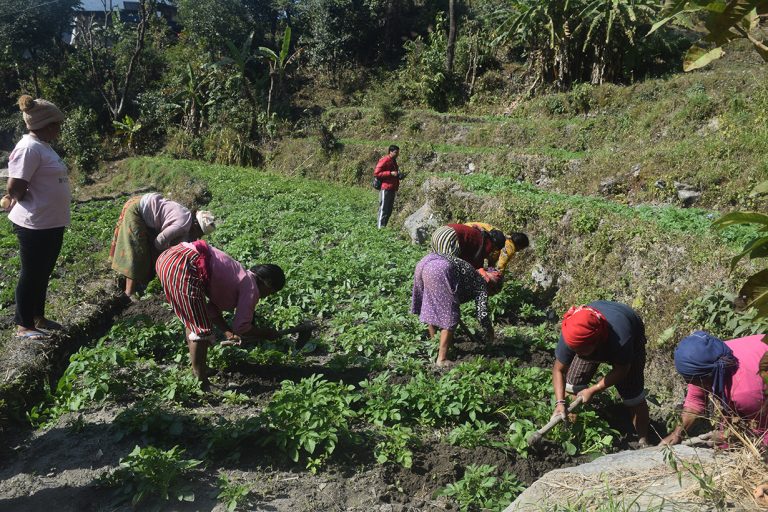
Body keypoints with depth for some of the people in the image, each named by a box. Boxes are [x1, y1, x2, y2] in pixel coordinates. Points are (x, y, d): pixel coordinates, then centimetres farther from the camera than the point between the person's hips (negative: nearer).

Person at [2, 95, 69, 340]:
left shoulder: (43, 146, 13)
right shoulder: (29, 148, -18)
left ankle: (38, 317, 31)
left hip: (52, 223, 9)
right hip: (35, 225, -9)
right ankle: (24, 325, 13)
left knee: (43, 273, 18)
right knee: (32, 274, 1)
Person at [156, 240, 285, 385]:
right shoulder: (251, 288, 0)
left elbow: (212, 308, 30)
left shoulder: (241, 276, 25)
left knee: (193, 319, 25)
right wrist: (265, 333, 12)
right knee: (201, 330, -2)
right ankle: (200, 382, 8)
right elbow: (241, 327, -2)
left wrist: (228, 332, 30)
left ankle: (196, 368, 39)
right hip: (184, 267, -11)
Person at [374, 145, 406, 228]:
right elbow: (376, 173, -15)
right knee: (383, 209, -8)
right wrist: (390, 173, -19)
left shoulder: (393, 161, 19)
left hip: (392, 189, 9)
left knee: (389, 210, 10)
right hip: (385, 189, -9)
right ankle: (381, 227, -5)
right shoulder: (384, 160, -8)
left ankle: (384, 227, 16)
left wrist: (399, 175, 10)